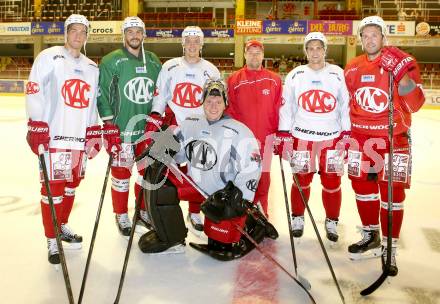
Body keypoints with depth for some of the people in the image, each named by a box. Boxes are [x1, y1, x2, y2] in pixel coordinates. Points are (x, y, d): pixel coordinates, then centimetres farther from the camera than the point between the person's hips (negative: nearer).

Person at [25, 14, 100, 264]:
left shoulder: (92, 67, 16)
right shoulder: (49, 57, -1)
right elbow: (34, 92, -8)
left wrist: (94, 132, 12)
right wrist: (36, 126, -15)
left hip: (80, 137, 6)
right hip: (53, 135, -6)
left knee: (72, 183, 14)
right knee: (54, 187, -4)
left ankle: (62, 225, 33)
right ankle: (52, 240, 7)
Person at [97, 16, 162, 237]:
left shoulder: (153, 61, 10)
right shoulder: (111, 61, -5)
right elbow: (101, 94, -8)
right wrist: (109, 123, -12)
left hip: (148, 129, 5)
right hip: (121, 129, -4)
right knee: (121, 172, 3)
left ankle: (144, 211, 30)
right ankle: (121, 216, 19)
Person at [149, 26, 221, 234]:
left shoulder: (211, 71, 3)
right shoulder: (170, 67, 3)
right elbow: (160, 95, 5)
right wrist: (155, 117, -5)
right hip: (173, 126, 0)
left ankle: (194, 214, 22)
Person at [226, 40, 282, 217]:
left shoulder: (274, 80, 2)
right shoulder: (234, 80, 0)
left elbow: (279, 109, 2)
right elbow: (229, 110, -1)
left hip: (266, 137, 1)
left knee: (263, 176, 10)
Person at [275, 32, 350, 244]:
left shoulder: (338, 74, 0)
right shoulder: (295, 75, 1)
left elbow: (345, 107, 2)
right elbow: (286, 107, 3)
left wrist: (347, 136, -2)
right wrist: (283, 136, -1)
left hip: (332, 137, 0)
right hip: (302, 136, 0)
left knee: (332, 181, 5)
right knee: (302, 179, 7)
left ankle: (331, 221, 25)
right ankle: (297, 218, 27)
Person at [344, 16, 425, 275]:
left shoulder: (404, 63, -5)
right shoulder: (352, 68, 7)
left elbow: (415, 105, -11)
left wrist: (403, 77, -26)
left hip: (393, 138, -4)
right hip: (361, 138, 4)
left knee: (392, 193, 0)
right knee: (362, 187, 11)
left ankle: (390, 248, 13)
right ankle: (371, 237, 29)